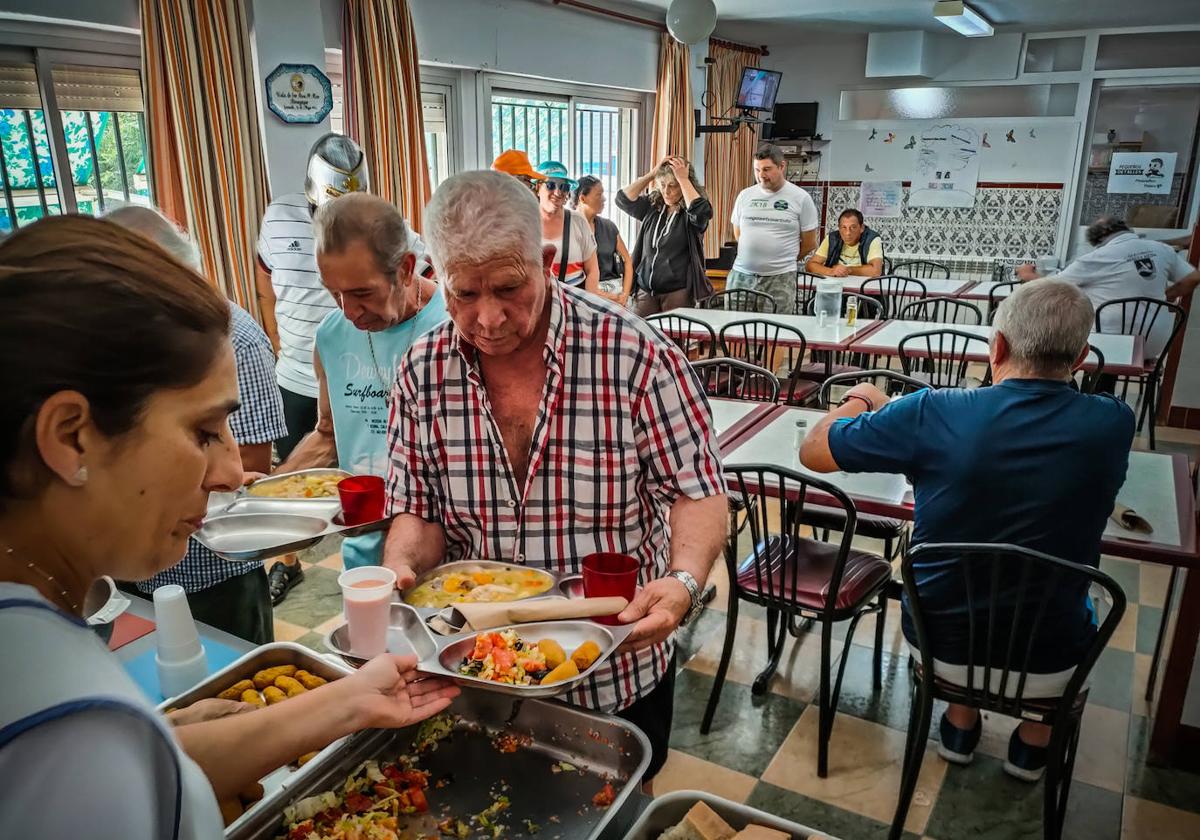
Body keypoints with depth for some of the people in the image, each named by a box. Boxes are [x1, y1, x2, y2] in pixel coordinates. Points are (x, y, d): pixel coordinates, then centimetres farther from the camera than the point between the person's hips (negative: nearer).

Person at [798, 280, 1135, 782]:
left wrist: (860, 400, 10)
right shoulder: (1113, 425, -15)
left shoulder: (932, 414, -23)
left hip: (940, 646, 0)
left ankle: (960, 725, 41)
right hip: (1049, 666, 1)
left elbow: (813, 452, -9)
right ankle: (1033, 743, 38)